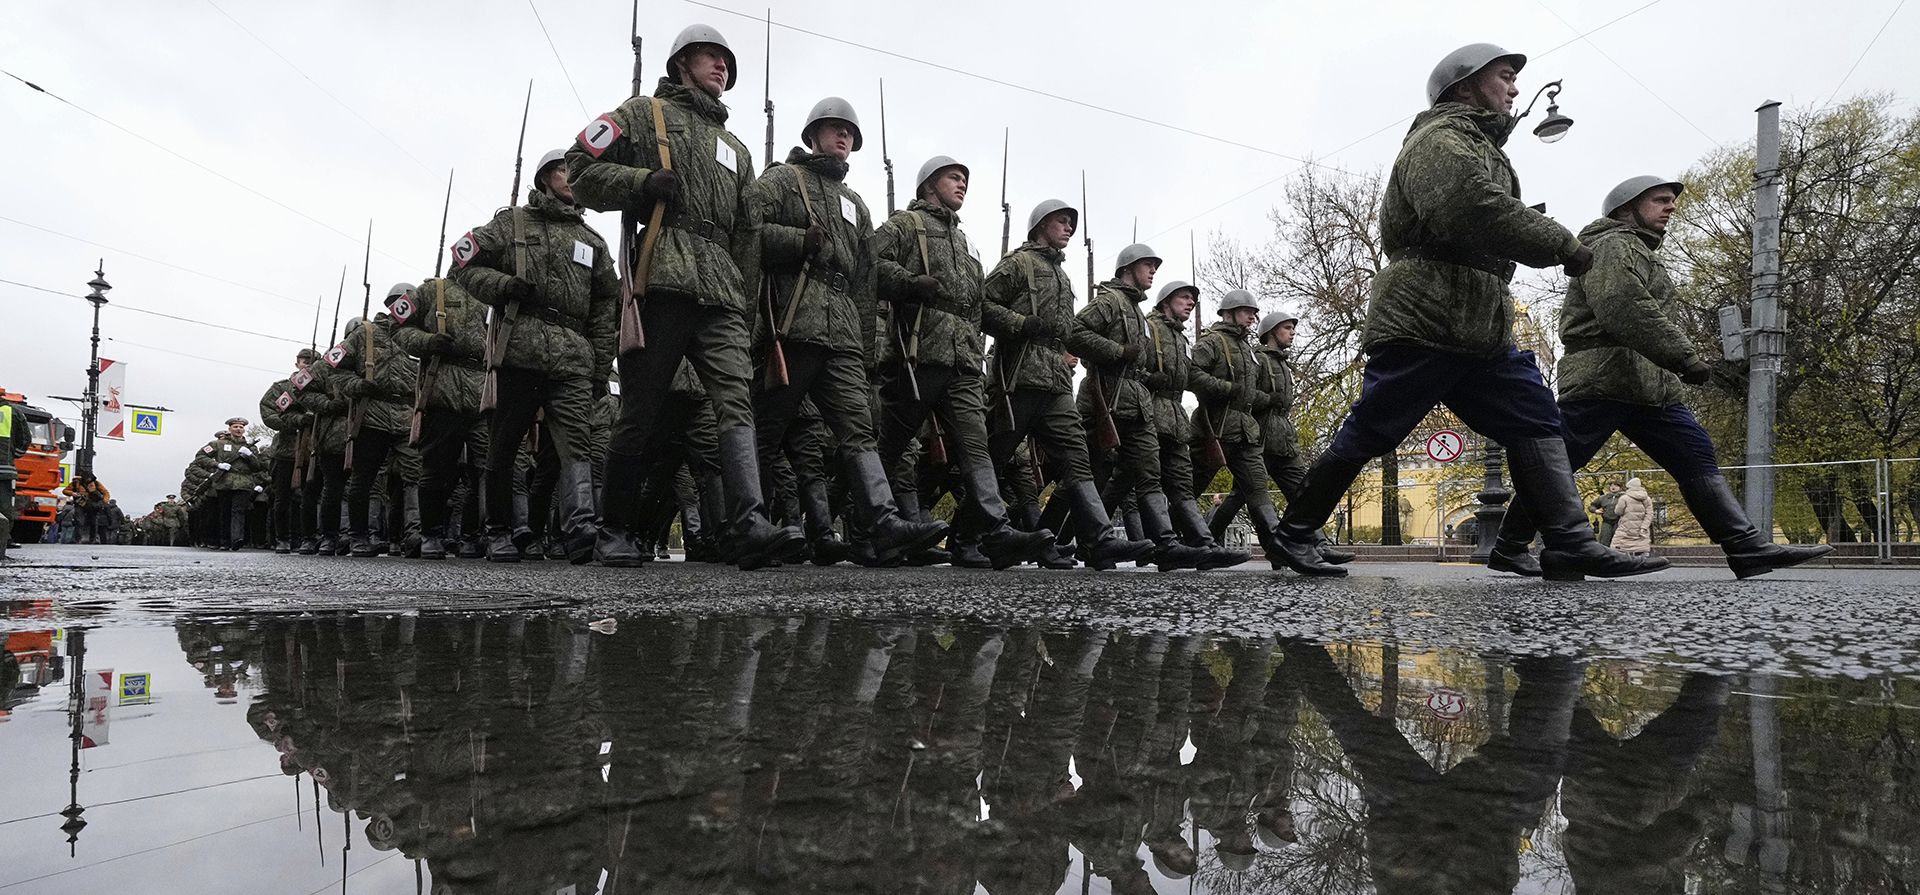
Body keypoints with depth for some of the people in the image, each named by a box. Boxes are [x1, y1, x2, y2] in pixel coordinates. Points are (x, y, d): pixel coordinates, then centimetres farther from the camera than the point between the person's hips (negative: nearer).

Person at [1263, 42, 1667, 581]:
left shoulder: (1481, 146, 29)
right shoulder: (1440, 139, -6)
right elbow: (1479, 212, -23)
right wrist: (1564, 245, -17)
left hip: (1481, 330, 10)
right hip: (1422, 324, -10)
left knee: (1536, 421, 0)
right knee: (1365, 436, -6)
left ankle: (1572, 546, -3)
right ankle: (1295, 531, 5)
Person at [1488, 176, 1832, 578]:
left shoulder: (1643, 254, 30)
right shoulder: (1612, 244, -4)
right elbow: (1624, 309, -20)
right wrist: (1685, 357, -21)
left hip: (1650, 383, 10)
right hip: (1603, 376, -10)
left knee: (1698, 457, 1)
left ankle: (1749, 547, -1)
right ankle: (1508, 549, -2)